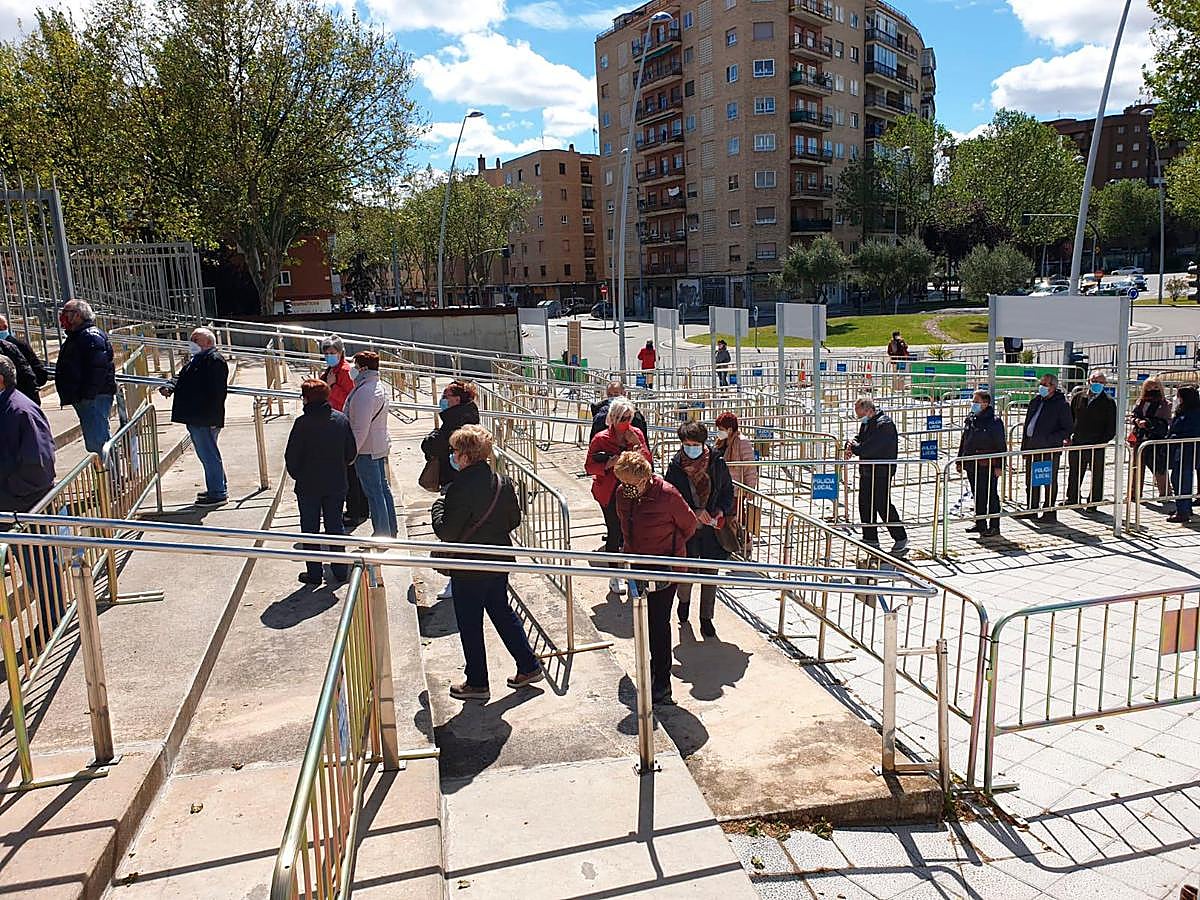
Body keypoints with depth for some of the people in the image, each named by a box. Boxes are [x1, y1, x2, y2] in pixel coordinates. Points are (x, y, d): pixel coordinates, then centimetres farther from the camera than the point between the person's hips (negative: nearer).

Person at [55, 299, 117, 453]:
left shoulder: (92, 336, -13)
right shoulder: (74, 337, 21)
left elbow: (98, 369, -23)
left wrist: (87, 395, -25)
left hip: (94, 398, -11)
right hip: (83, 399, 11)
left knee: (96, 442, -14)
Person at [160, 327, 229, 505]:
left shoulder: (214, 360, -14)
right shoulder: (195, 360, 21)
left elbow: (217, 390, -20)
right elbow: (181, 377, 19)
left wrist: (211, 417, -24)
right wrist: (169, 387, -4)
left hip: (205, 419, -11)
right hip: (195, 418, 11)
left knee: (209, 455, -6)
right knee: (206, 454, 17)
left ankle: (217, 493, 1)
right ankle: (218, 488, 28)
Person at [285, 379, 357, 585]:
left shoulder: (303, 423, -17)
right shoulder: (342, 419, -4)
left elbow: (291, 456, -12)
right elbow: (352, 452, 3)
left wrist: (297, 476, 5)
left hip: (309, 485, -4)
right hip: (337, 484, 4)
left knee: (310, 529, 9)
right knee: (336, 525, 15)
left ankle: (314, 573, 14)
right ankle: (340, 570, 20)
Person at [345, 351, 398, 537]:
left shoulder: (365, 392, -22)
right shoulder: (379, 387, 11)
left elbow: (361, 427, -25)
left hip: (367, 451, -10)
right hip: (380, 446, 10)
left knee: (373, 492, -4)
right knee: (383, 487, 16)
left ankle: (381, 536, 2)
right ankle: (390, 531, 25)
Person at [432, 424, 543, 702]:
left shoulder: (459, 489, -23)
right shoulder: (502, 482, -2)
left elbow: (446, 532, -20)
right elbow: (514, 520, 6)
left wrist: (438, 505, -3)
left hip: (468, 568, -7)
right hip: (500, 562, 7)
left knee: (470, 626, 9)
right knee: (503, 613, 22)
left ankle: (477, 683, 22)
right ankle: (529, 667, 29)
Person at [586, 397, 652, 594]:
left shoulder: (636, 434, 4)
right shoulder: (601, 439, -8)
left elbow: (647, 461, 3)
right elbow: (589, 467, -6)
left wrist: (637, 444, -13)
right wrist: (609, 463, -22)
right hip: (610, 493, -3)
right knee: (614, 532, 1)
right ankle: (614, 576, 14)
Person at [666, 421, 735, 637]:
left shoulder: (717, 463, -4)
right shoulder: (675, 467, -7)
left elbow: (728, 492, 7)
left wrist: (720, 511, -10)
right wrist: (694, 512, -16)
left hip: (712, 529, 1)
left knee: (710, 575, 7)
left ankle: (706, 619, 23)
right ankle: (684, 601, 40)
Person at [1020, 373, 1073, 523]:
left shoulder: (1061, 404, -8)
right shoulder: (1035, 401, 11)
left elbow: (1068, 428, -8)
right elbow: (1027, 423, 17)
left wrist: (1051, 439, -20)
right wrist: (1024, 445, 13)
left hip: (1050, 450, -7)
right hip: (1032, 446, 7)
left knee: (1050, 481, 2)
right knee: (1031, 480, 14)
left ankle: (1050, 512, 9)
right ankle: (1031, 509, 26)